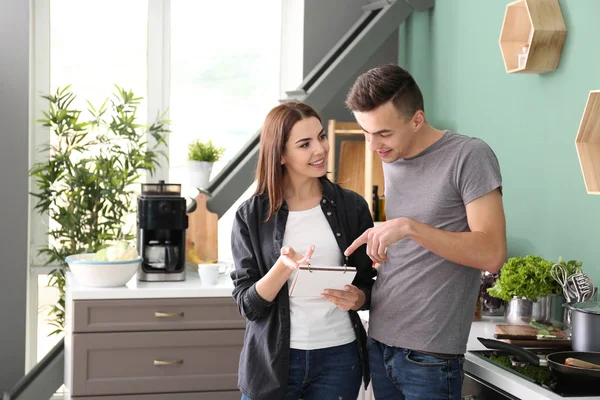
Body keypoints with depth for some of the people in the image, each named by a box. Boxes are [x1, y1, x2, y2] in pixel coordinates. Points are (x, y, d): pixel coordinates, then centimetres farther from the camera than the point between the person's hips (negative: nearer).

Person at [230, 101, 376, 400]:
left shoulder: (352, 207, 0)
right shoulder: (251, 216, -4)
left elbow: (366, 284, 9)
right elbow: (248, 305, -6)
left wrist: (356, 299, -14)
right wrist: (284, 267, -23)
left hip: (339, 356, 1)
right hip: (273, 359, -1)